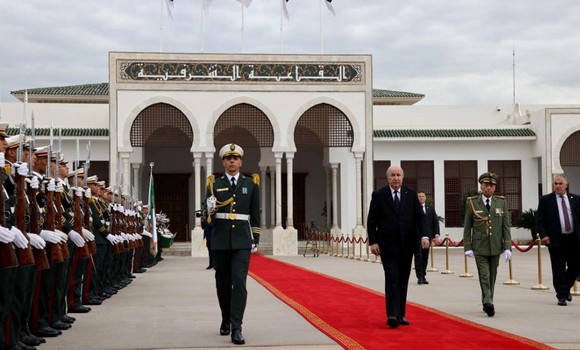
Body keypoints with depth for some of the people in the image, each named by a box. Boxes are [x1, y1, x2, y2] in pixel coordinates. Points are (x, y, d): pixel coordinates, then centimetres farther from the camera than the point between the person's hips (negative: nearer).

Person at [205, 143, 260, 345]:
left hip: (242, 241, -1)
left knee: (239, 283, -12)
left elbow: (255, 214, 10)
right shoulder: (214, 184, 5)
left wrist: (255, 239, 7)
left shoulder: (251, 184, 6)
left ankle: (236, 328, -14)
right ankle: (226, 320, 30)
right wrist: (210, 210, -17)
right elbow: (208, 216, 5)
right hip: (220, 241, 1)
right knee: (223, 284, 10)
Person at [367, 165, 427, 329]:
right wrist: (373, 242, -9)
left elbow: (420, 216, 3)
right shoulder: (378, 195, -1)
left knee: (403, 281, 8)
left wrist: (424, 235, -12)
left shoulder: (411, 194, 6)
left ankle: (400, 315, 15)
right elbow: (371, 221, -1)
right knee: (392, 279, -11)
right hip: (387, 246, -3)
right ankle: (392, 315, -16)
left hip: (407, 246, 3)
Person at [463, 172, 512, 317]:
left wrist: (508, 247, -5)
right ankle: (488, 303, -17)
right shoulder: (471, 203, 0)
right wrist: (467, 247, -3)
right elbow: (467, 227, 2)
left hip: (495, 246, 3)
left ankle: (487, 303, 22)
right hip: (479, 247, -2)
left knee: (492, 277, 10)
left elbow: (506, 226, 3)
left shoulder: (501, 202, 4)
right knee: (484, 276, -11)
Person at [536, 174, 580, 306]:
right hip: (556, 240, -3)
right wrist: (544, 235, -12)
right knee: (559, 269, -1)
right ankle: (561, 295, 7)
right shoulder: (545, 200, 1)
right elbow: (539, 220, 0)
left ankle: (566, 288, 29)